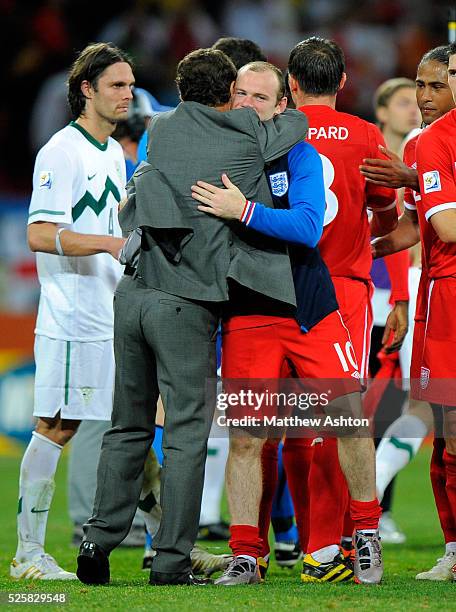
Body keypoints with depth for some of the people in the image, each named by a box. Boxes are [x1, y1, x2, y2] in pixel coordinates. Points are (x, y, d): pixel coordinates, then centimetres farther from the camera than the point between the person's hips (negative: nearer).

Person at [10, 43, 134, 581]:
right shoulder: (60, 152, -11)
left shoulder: (114, 153, 16)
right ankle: (28, 553, -1)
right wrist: (111, 243, -27)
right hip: (72, 319, -9)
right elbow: (40, 234, -20)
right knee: (57, 428, -6)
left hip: (119, 315, 9)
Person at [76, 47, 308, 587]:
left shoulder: (160, 129, 9)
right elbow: (299, 123, 12)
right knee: (186, 433, -1)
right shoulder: (246, 142, -3)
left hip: (133, 294, 5)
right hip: (185, 304, -5)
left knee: (128, 427, 14)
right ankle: (170, 562, -4)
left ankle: (98, 541, 12)